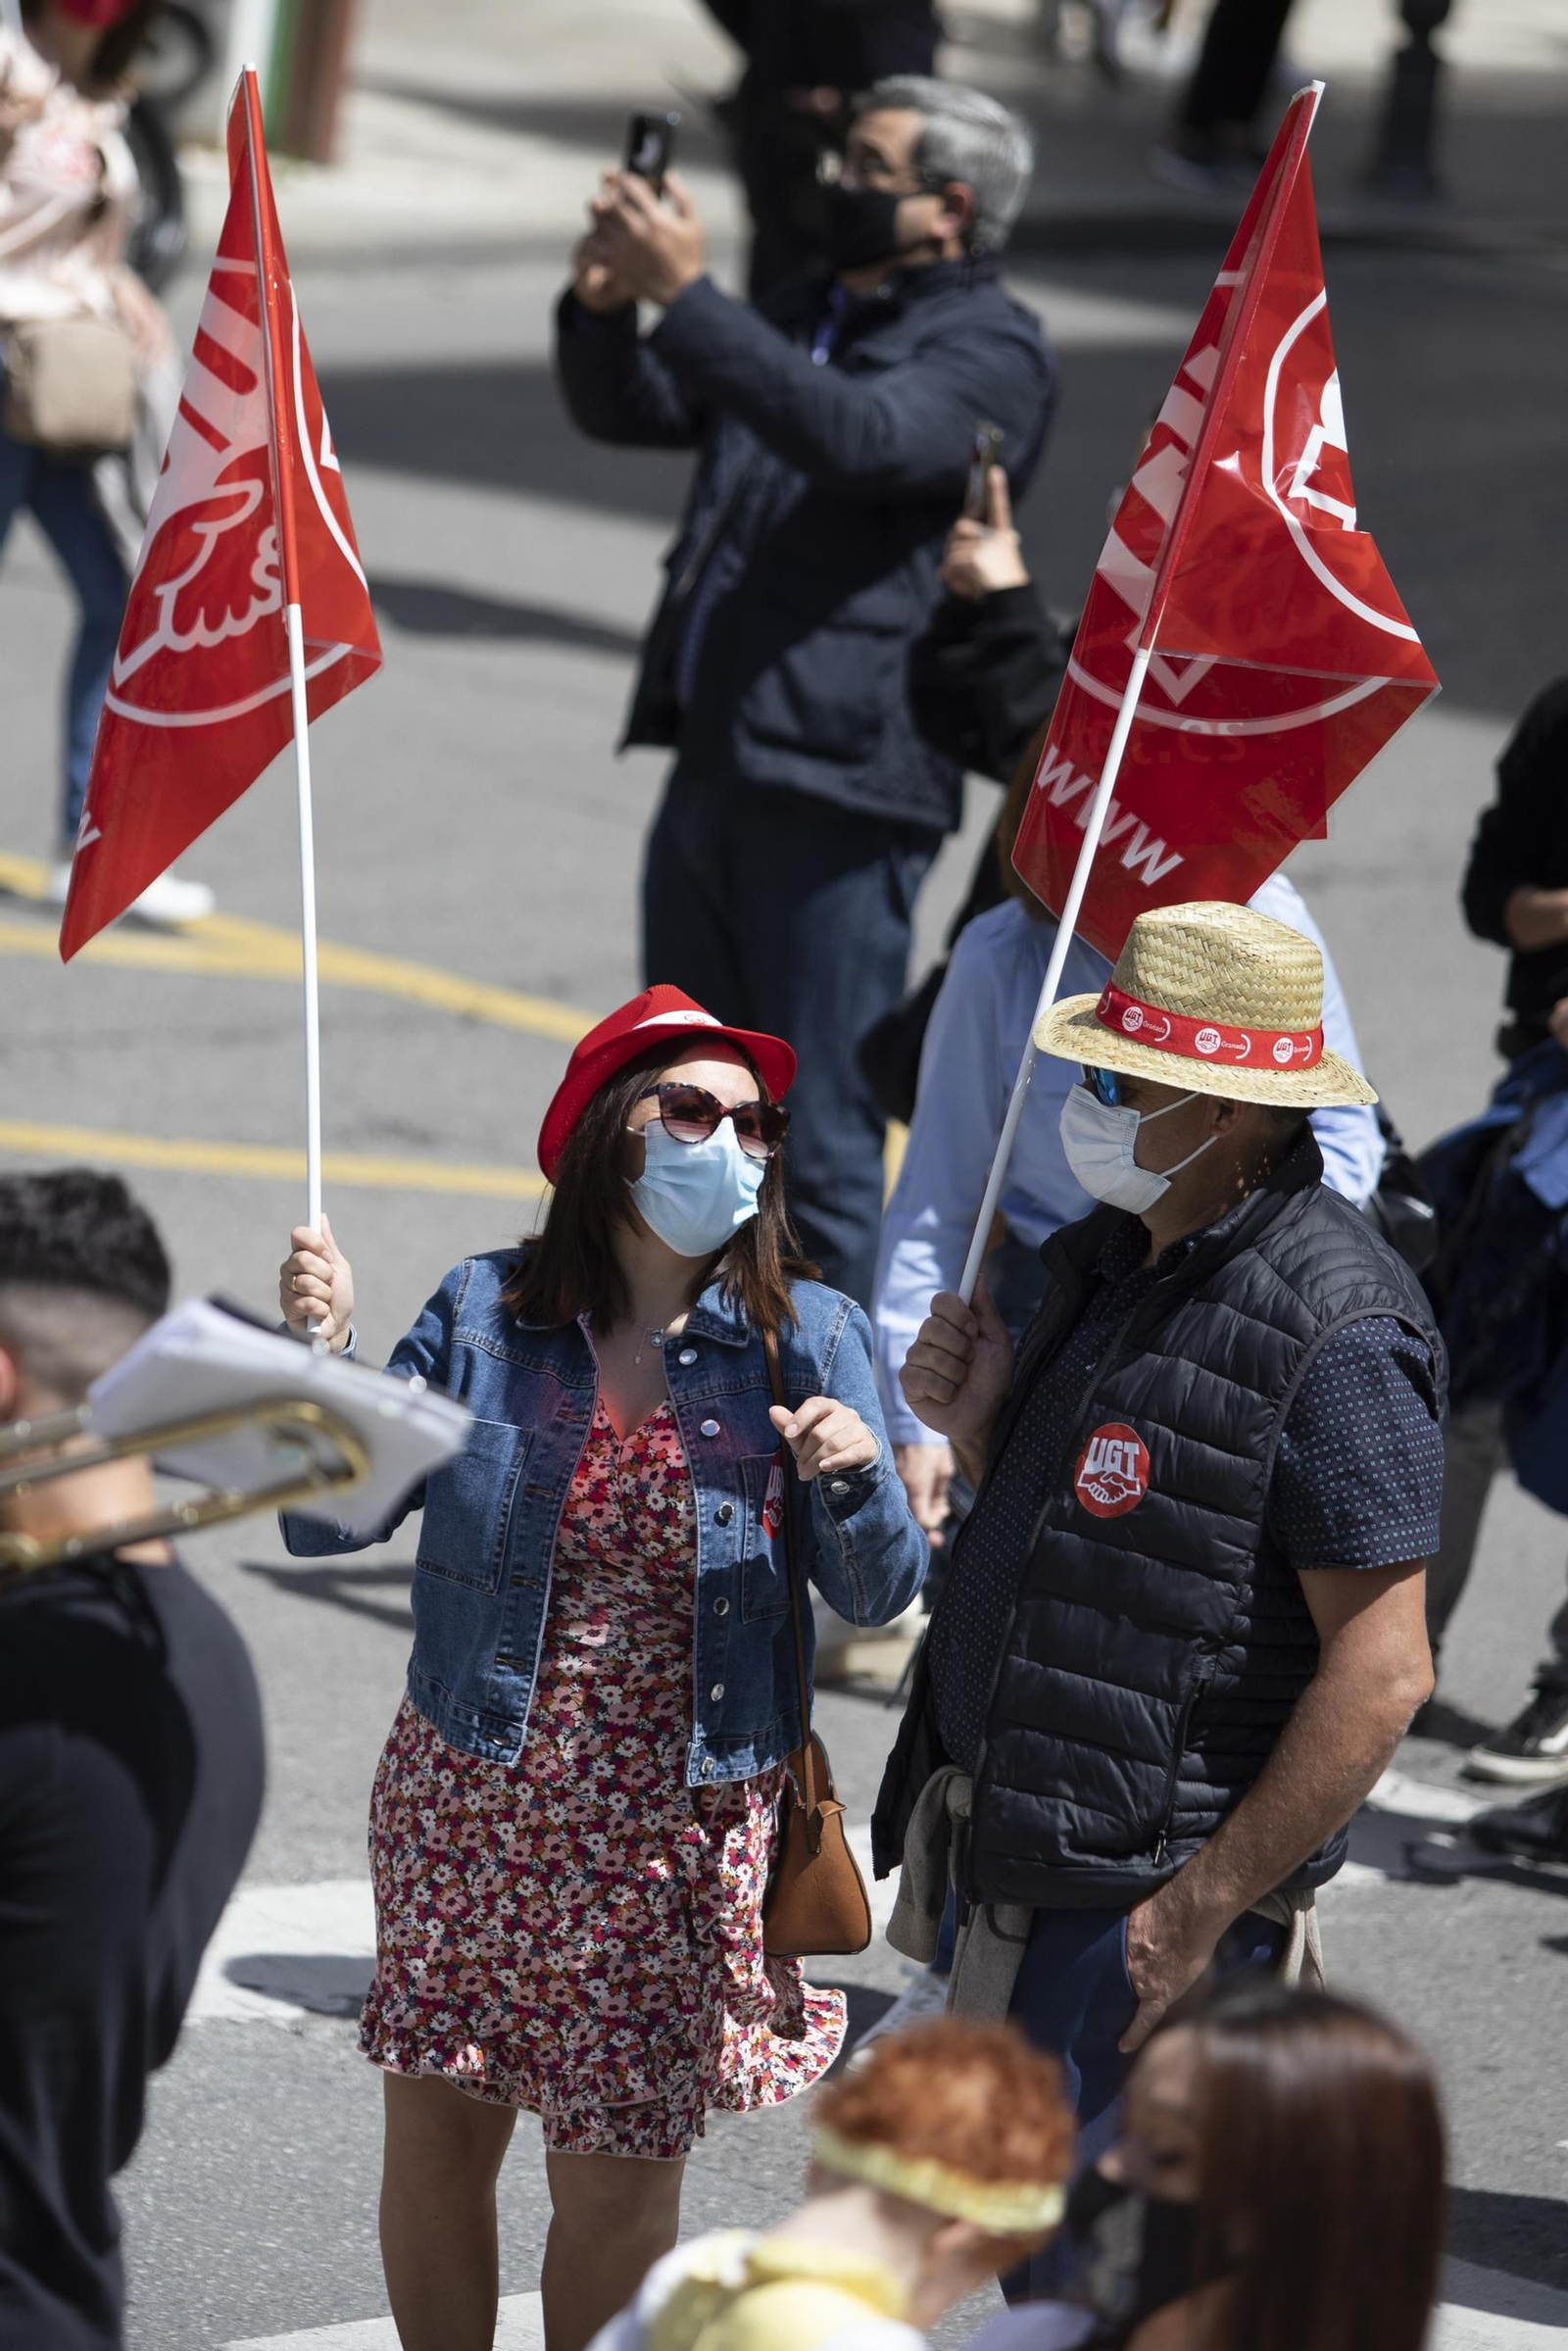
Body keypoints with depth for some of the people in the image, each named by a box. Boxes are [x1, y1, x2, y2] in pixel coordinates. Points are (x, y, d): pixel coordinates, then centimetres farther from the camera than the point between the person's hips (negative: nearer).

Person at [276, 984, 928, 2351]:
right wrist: (322, 1359, -19)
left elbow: (880, 1594, -2)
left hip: (674, 1829, -1)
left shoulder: (805, 1339, -2)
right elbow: (326, 1519, -3)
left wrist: (856, 1477, -22)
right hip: (467, 1806, 1)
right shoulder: (484, 1316, -2)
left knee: (617, 2188, 4)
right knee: (435, 2144, 9)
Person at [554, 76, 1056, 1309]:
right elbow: (625, 411, 22)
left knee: (820, 1147, -8)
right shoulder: (809, 319, 20)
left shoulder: (991, 352, -6)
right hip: (714, 771, 9)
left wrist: (687, 295, -26)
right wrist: (603, 305, 1)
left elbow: (858, 439, -24)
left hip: (837, 785, -9)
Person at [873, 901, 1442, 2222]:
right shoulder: (1114, 1265, 11)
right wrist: (982, 1430, 2)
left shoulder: (1335, 1329, -18)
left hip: (1149, 1897, -9)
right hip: (1018, 1865, 9)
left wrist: (1202, 1908, -21)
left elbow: (1381, 1675, -21)